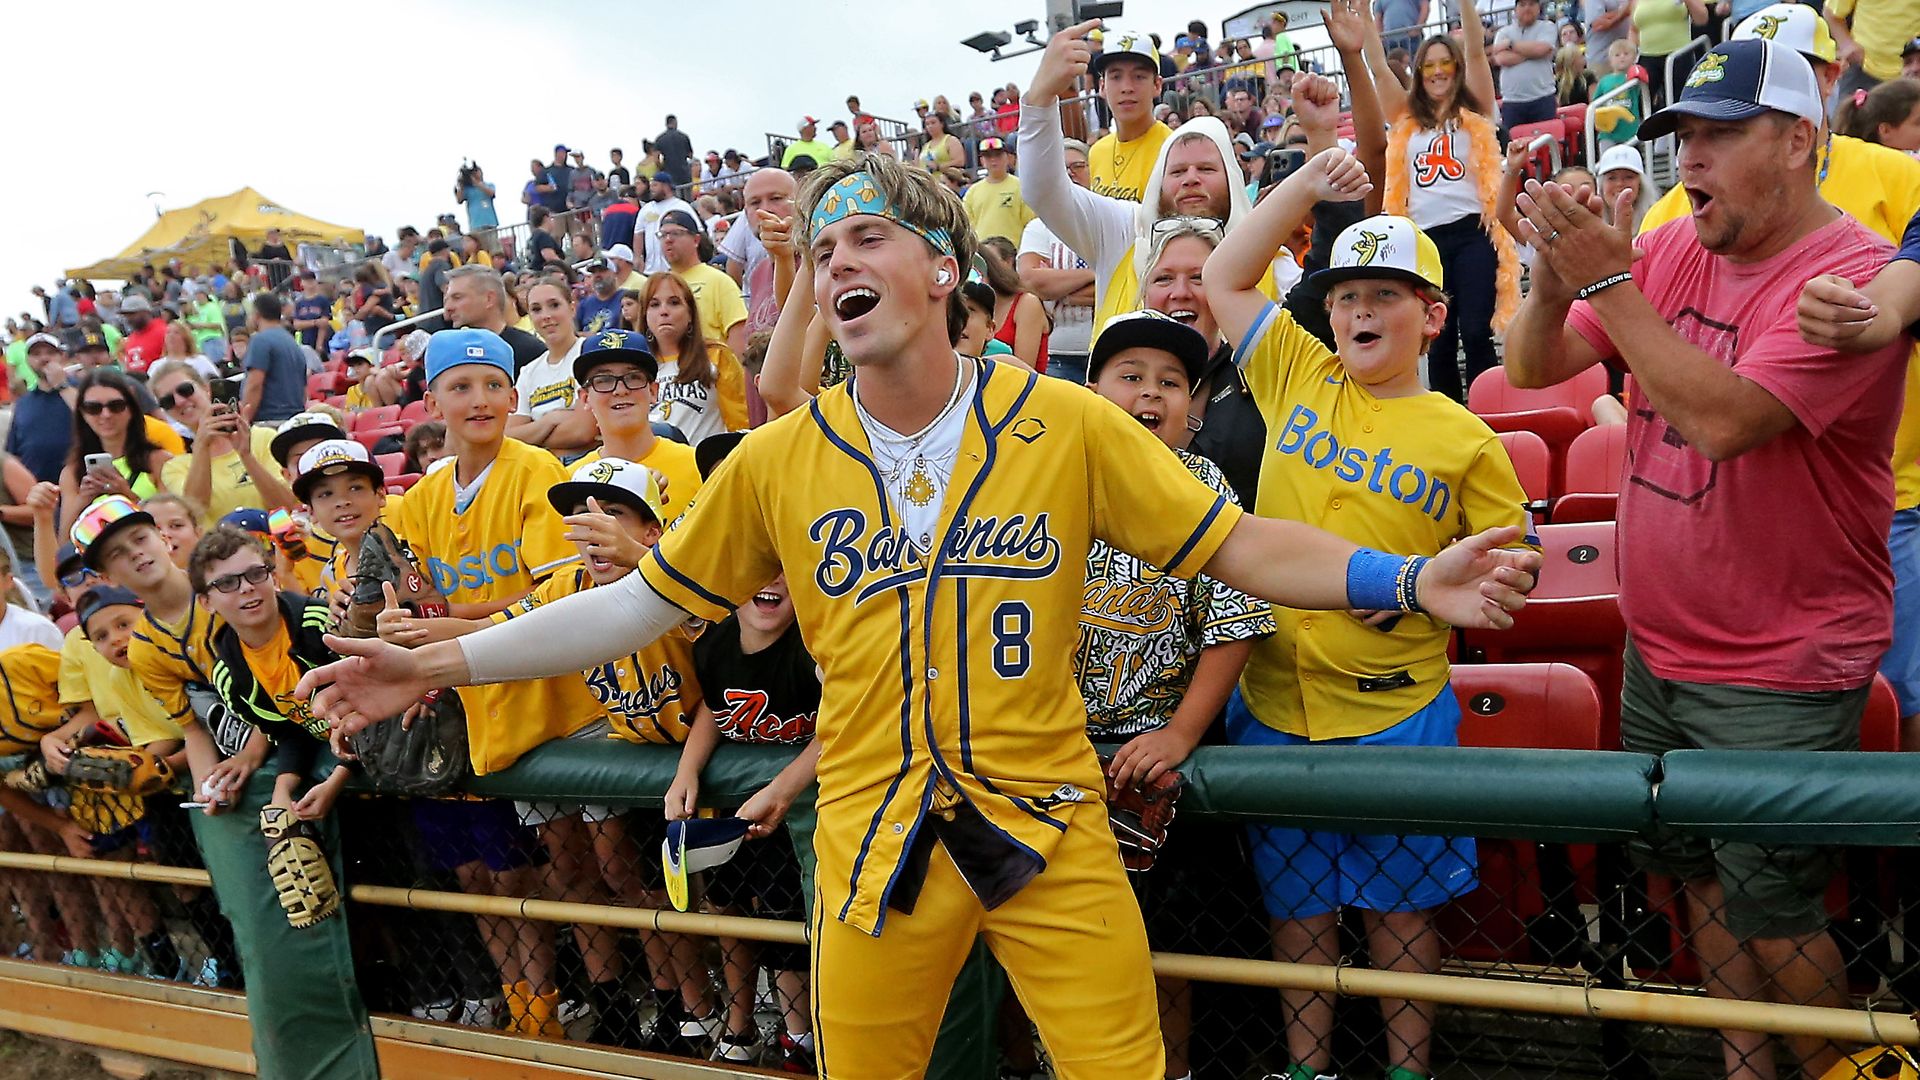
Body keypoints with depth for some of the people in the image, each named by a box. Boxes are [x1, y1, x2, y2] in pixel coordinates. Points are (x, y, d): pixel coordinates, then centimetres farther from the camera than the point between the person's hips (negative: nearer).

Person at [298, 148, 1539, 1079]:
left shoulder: (1066, 424, -6)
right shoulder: (779, 461, -2)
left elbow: (1242, 545, -4)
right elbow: (641, 601, 4)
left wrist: (1410, 579, -18)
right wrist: (445, 662, 1)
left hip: (1050, 831, -1)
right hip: (873, 842, 2)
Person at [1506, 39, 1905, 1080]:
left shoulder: (1854, 274, -18)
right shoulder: (1670, 250, 2)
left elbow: (1722, 418, -31)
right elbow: (1531, 368, 0)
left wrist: (1607, 280, -28)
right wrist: (1557, 277, -20)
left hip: (1780, 679, -6)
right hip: (1659, 646, 7)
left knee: (1770, 911, 6)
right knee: (1695, 873, 18)